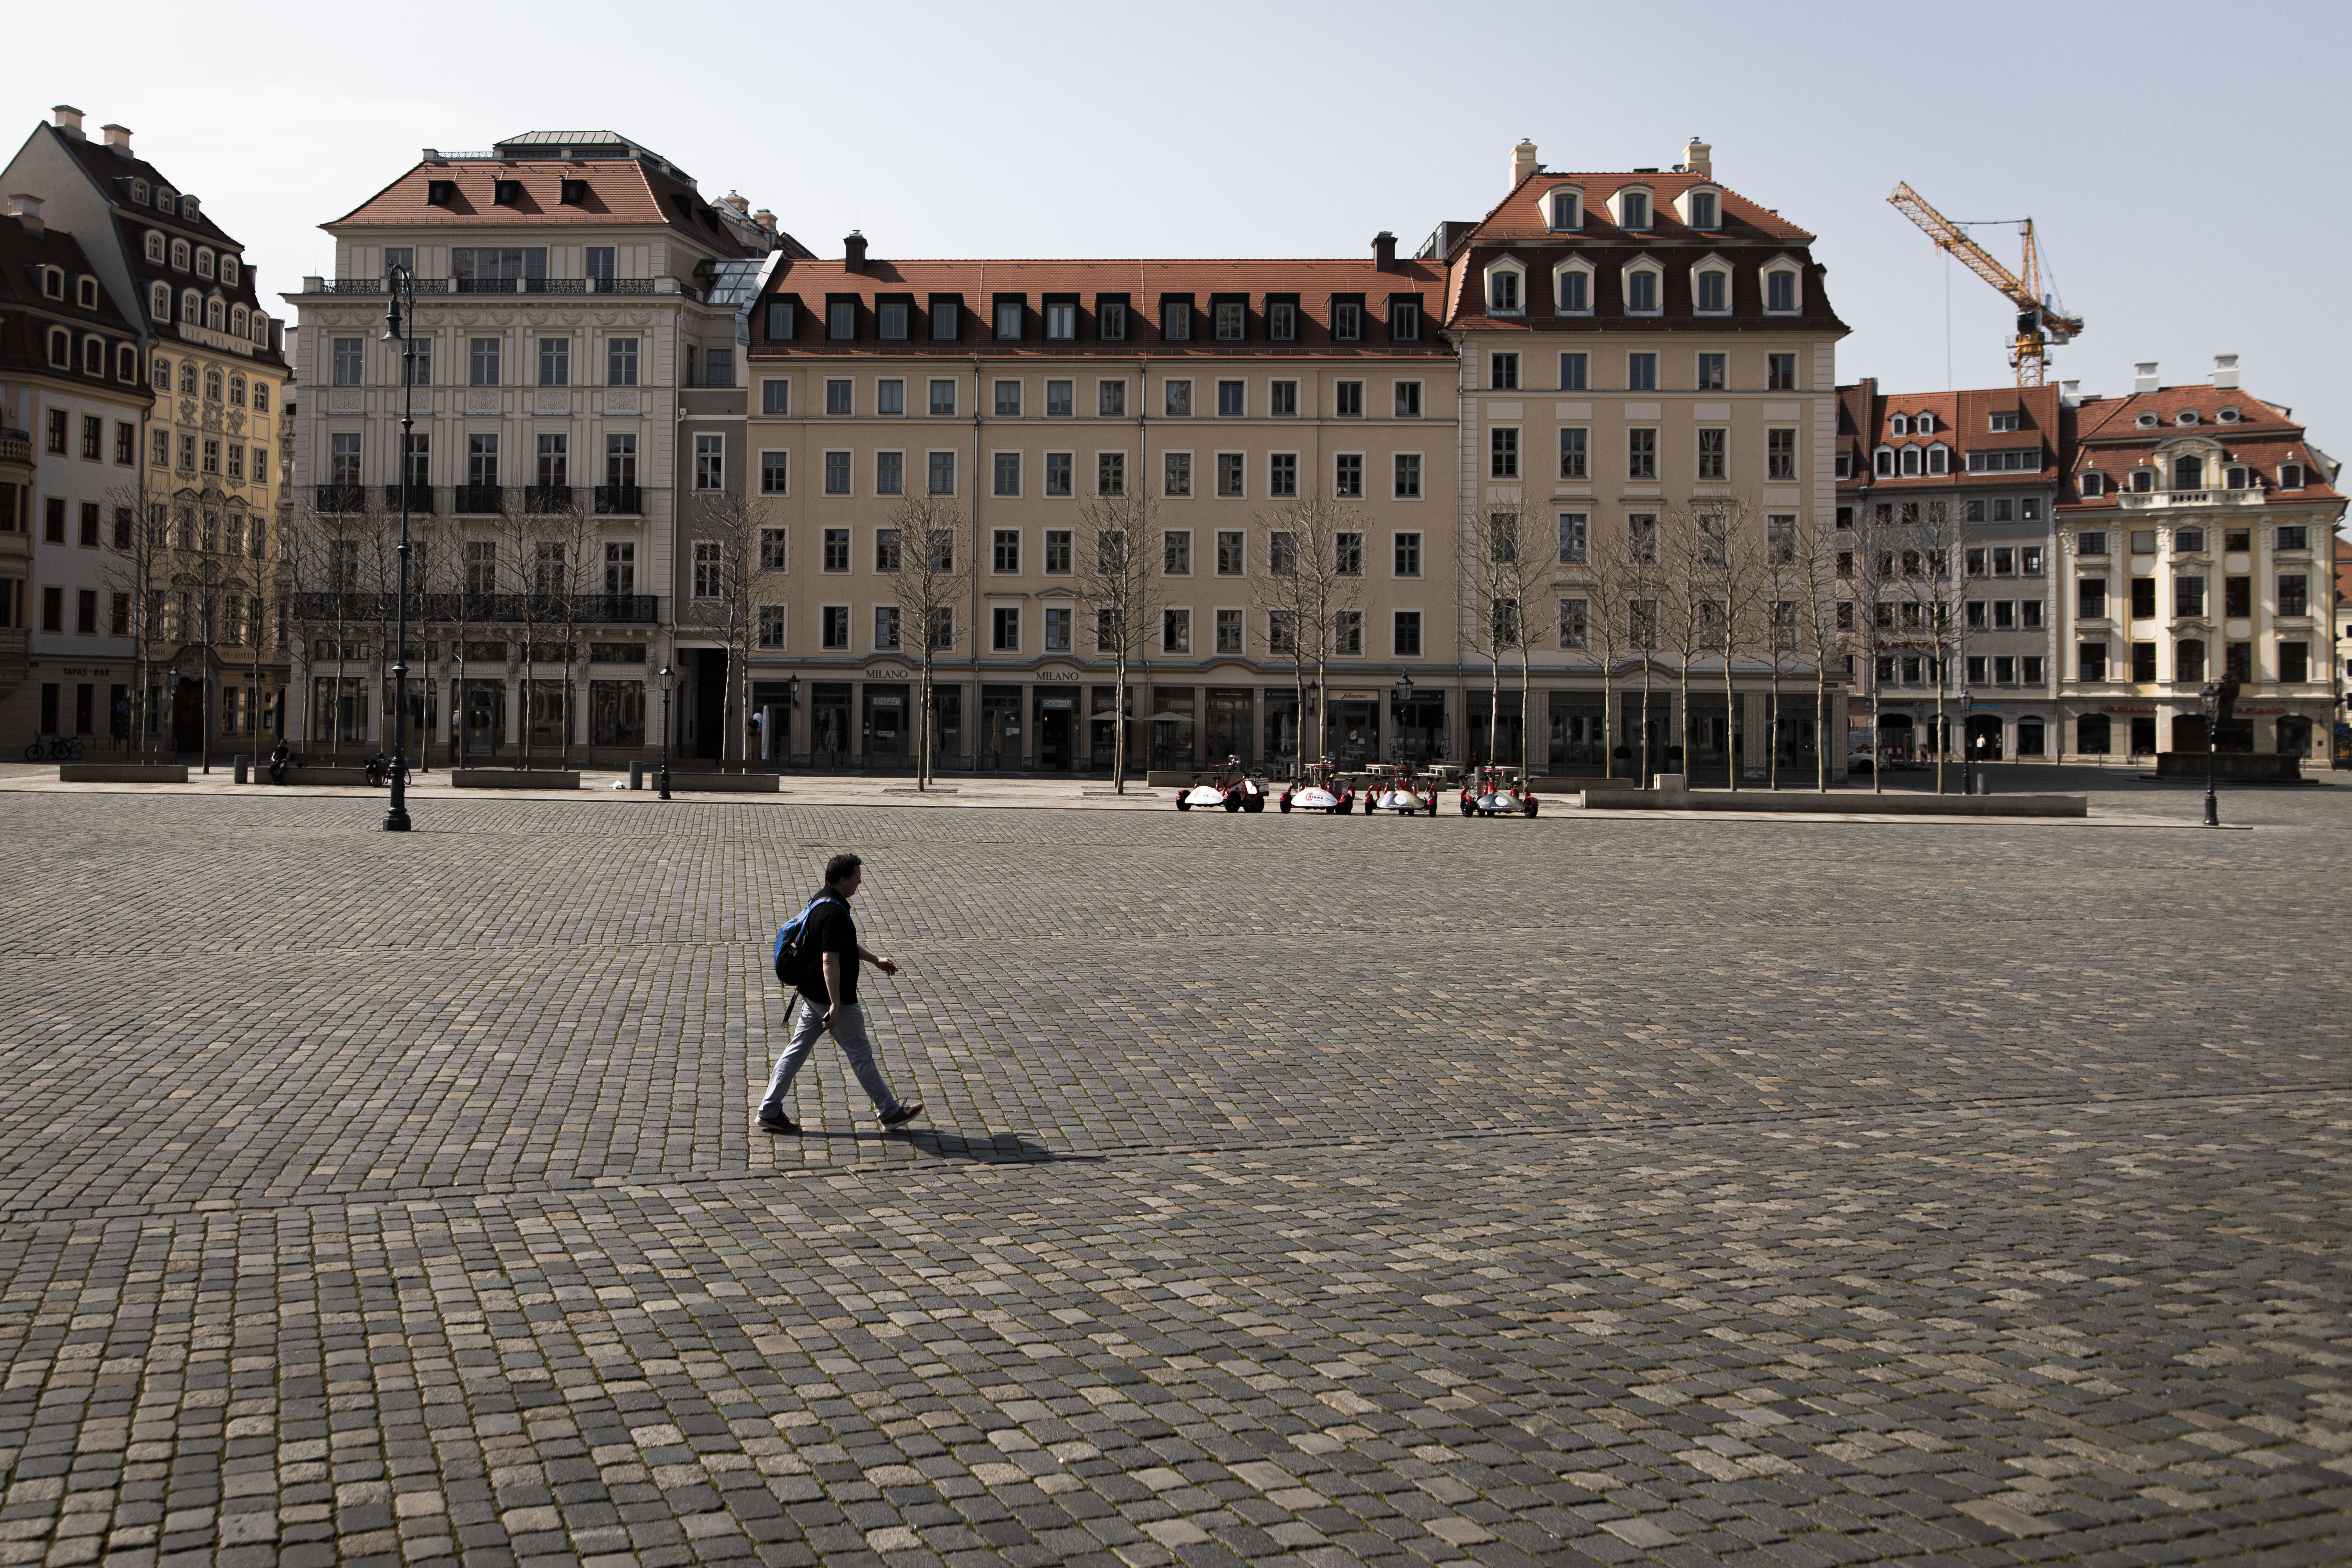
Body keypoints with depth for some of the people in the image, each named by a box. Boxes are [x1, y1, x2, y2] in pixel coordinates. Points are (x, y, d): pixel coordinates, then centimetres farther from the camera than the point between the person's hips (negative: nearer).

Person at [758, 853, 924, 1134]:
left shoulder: (822, 901, 9)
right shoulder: (835, 912, -24)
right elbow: (830, 960, -28)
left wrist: (874, 959, 27)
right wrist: (836, 1005, -29)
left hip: (812, 994, 10)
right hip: (831, 998, -10)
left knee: (797, 1049, 12)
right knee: (861, 1054, 2)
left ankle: (769, 1111, 14)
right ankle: (890, 1112, 14)